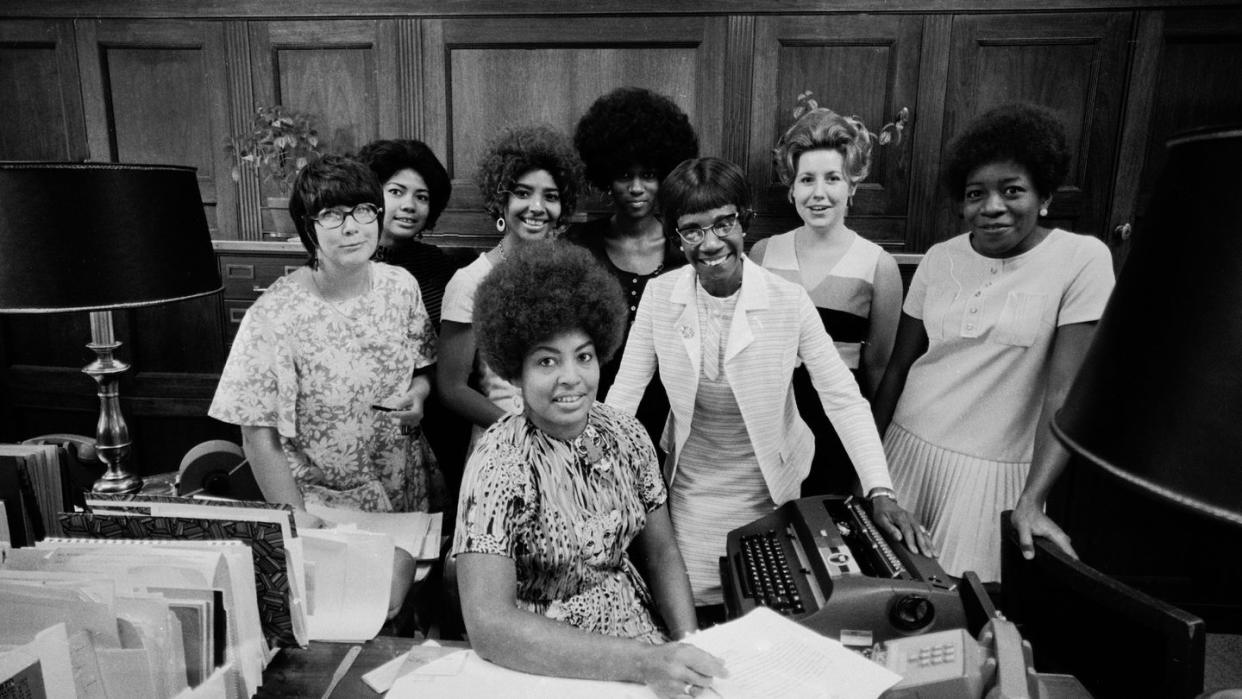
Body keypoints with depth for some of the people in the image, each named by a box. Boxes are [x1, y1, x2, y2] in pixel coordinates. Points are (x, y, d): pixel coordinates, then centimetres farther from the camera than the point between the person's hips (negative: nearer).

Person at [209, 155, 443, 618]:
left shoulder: (401, 287, -3)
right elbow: (259, 438, -12)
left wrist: (417, 395, -10)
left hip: (407, 495, 4)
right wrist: (298, 519, -14)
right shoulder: (273, 317, -16)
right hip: (326, 506, -3)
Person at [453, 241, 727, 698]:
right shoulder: (499, 465, -18)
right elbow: (488, 625, -25)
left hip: (644, 634, 4)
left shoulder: (626, 436, -3)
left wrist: (689, 646, -9)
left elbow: (661, 554, 6)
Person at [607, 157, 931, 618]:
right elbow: (624, 392, -8)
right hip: (690, 486, 1)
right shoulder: (659, 295, -12)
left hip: (769, 488, -1)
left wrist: (881, 493, -25)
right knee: (694, 610, 9)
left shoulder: (789, 301, -18)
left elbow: (843, 398, -16)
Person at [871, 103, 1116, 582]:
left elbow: (1066, 392, -14)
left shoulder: (1083, 260, -9)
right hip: (908, 451, 3)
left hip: (992, 470, -3)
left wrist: (1031, 501, -20)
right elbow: (898, 367, 6)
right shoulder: (939, 260, 2)